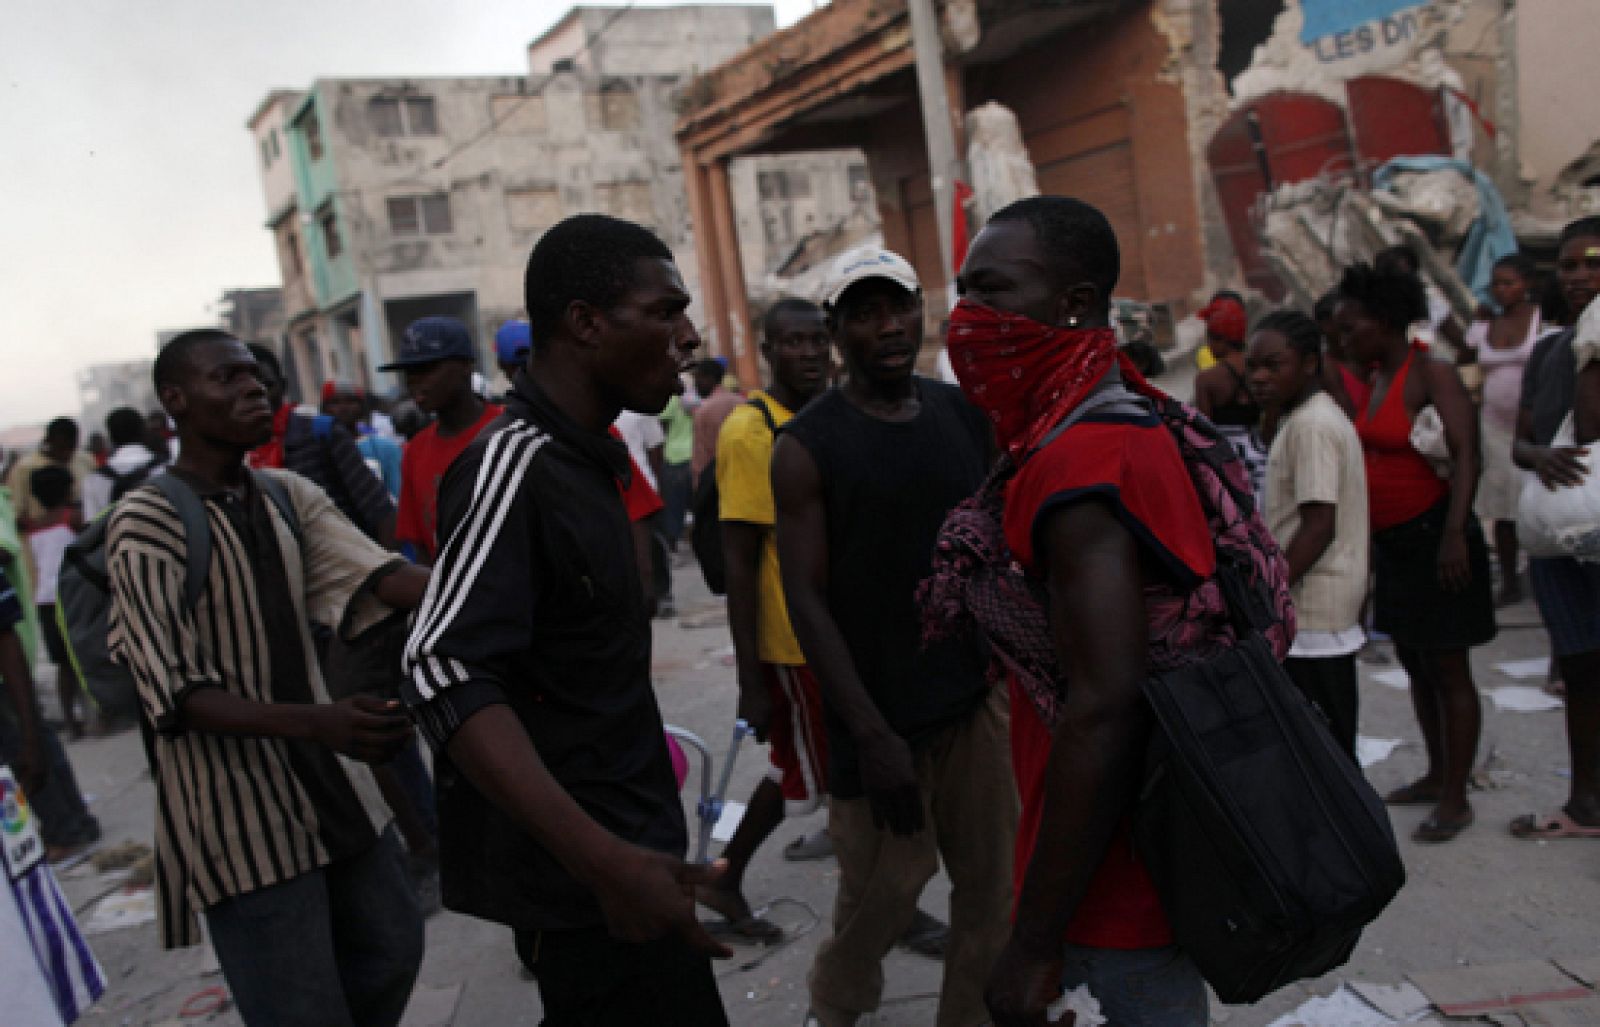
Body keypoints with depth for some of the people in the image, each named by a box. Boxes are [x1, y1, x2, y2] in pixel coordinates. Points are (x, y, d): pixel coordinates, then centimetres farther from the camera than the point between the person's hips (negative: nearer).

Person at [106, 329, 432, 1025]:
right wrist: (314, 721, -33)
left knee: (392, 950, 16)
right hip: (240, 811, -6)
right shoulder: (148, 521, -12)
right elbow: (176, 697, -17)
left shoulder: (288, 495, 6)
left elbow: (376, 576, -9)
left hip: (330, 784, 6)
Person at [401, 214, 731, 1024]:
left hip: (613, 842, 9)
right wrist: (606, 861, -38)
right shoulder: (513, 462, -20)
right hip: (577, 876, -9)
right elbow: (446, 674, -31)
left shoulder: (577, 456, 10)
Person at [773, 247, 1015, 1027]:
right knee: (884, 890, 6)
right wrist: (870, 735, -15)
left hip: (979, 693, 4)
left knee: (991, 882, 8)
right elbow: (806, 601, -11)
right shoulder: (806, 447, -8)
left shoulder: (968, 418, 6)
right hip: (880, 710, -4)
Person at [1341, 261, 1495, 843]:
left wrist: (1454, 533, -29)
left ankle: (1455, 797, 10)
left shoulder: (1432, 374, -14)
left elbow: (1465, 455, -22)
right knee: (1414, 663, 17)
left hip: (1433, 537, -9)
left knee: (1447, 669, 0)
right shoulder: (1377, 378, 10)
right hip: (1393, 543, 9)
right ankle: (1436, 776, 31)